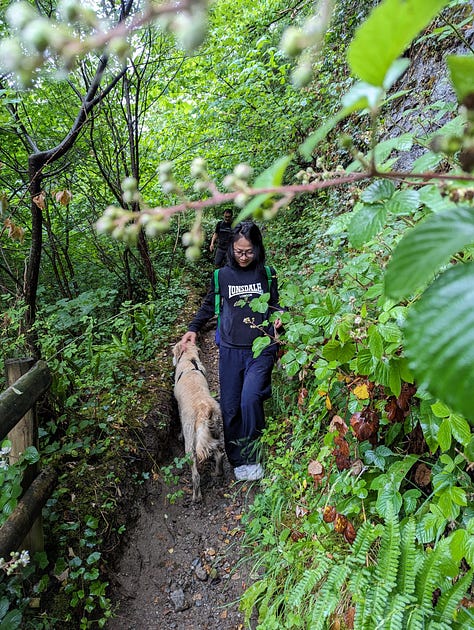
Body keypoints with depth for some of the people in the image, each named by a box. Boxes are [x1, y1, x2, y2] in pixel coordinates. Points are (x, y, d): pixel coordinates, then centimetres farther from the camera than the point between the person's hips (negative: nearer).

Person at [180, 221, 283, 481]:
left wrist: (279, 315, -4)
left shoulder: (268, 274, 4)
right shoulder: (222, 275, 5)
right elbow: (209, 305, 19)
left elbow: (274, 304, 17)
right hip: (231, 350, 2)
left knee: (250, 399, -21)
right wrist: (193, 328, 15)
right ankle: (238, 461, 21)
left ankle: (252, 457, 0)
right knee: (230, 408, 3)